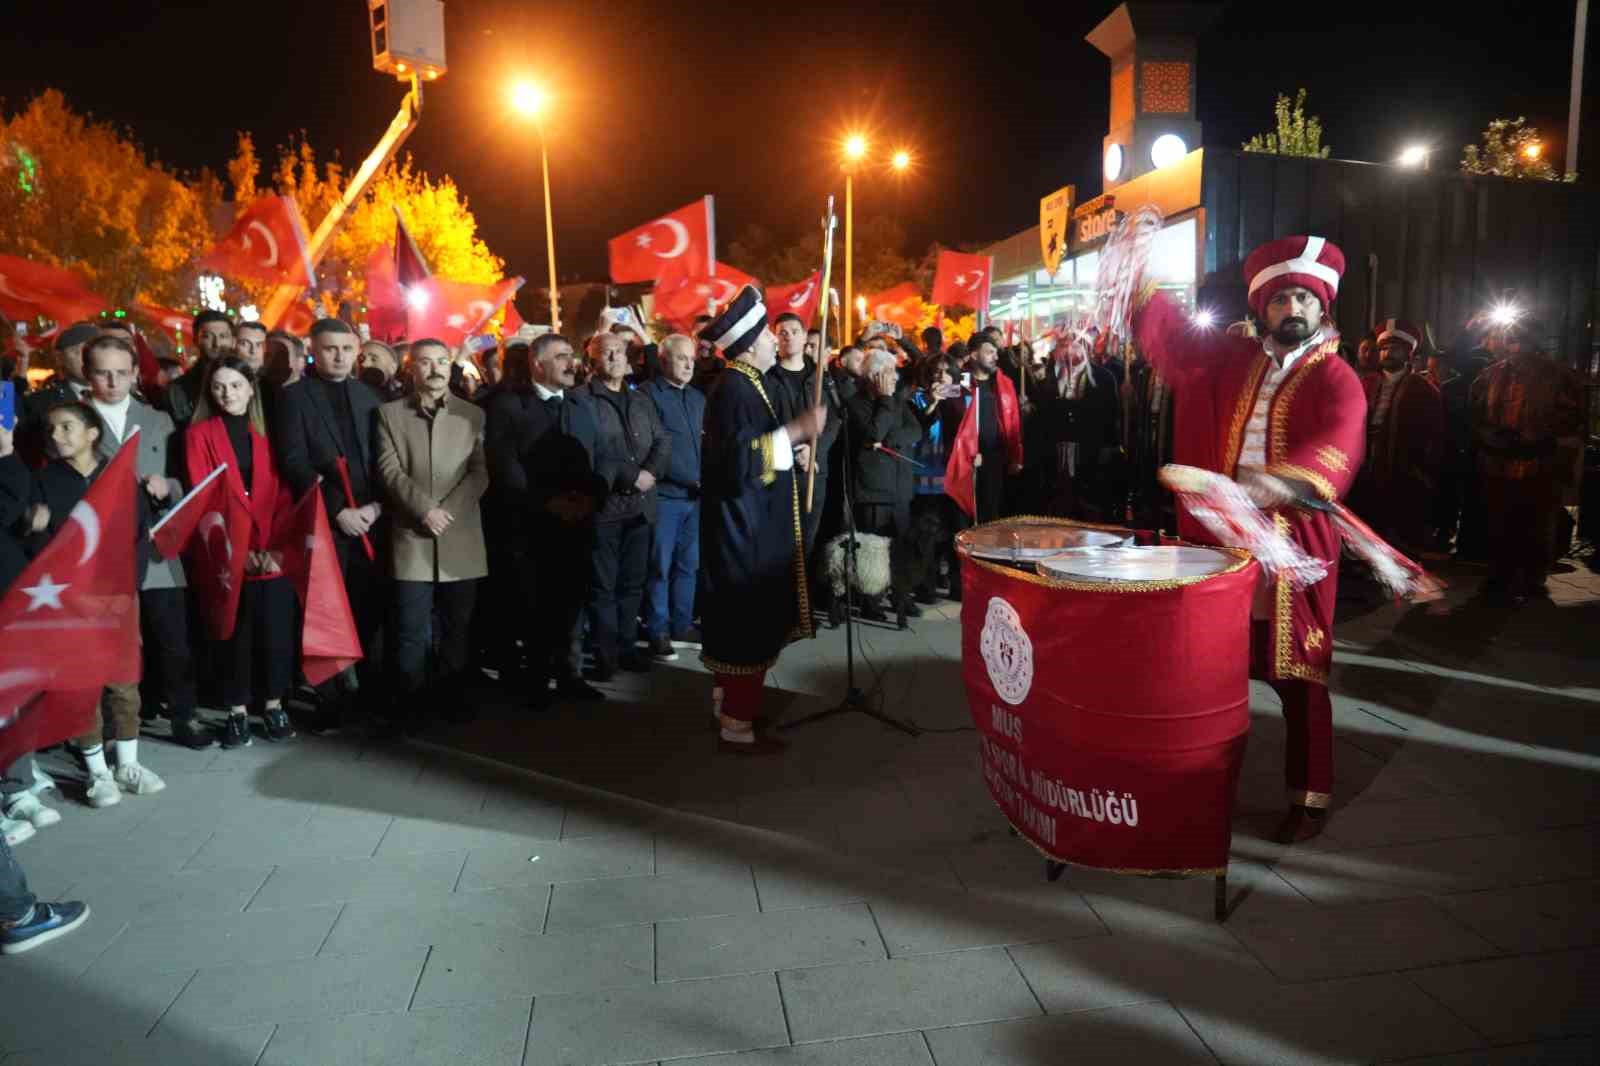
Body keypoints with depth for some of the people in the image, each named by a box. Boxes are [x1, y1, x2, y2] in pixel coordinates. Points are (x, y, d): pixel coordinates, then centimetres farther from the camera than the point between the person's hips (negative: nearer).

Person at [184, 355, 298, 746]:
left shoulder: (267, 433, 9)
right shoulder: (199, 434, 3)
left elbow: (283, 493, 3)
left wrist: (277, 546, -10)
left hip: (274, 552, 2)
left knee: (275, 630, 4)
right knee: (232, 633, 3)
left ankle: (273, 705, 17)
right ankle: (236, 710, 15)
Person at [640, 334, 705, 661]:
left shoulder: (698, 397, 16)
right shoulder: (648, 394, -6)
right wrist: (691, 478, -14)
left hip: (696, 495, 6)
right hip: (664, 494, -6)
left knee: (689, 565, 11)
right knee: (660, 567, -1)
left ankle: (682, 626, 21)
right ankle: (657, 632, 8)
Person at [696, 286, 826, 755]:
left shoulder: (745, 384, 13)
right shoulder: (734, 390, -19)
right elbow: (739, 462, -27)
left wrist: (791, 450, 9)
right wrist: (794, 433, -26)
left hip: (749, 523, 11)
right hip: (745, 526, -10)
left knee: (740, 622, 18)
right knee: (751, 626, -4)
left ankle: (728, 702, 31)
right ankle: (736, 726, 6)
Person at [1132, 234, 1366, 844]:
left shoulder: (1337, 379, -2)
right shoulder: (1234, 361, 12)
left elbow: (1336, 448, -21)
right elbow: (1172, 335, 6)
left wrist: (1278, 482, -41)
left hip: (1295, 548, -3)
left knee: (1298, 677, 4)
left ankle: (1310, 797, 19)